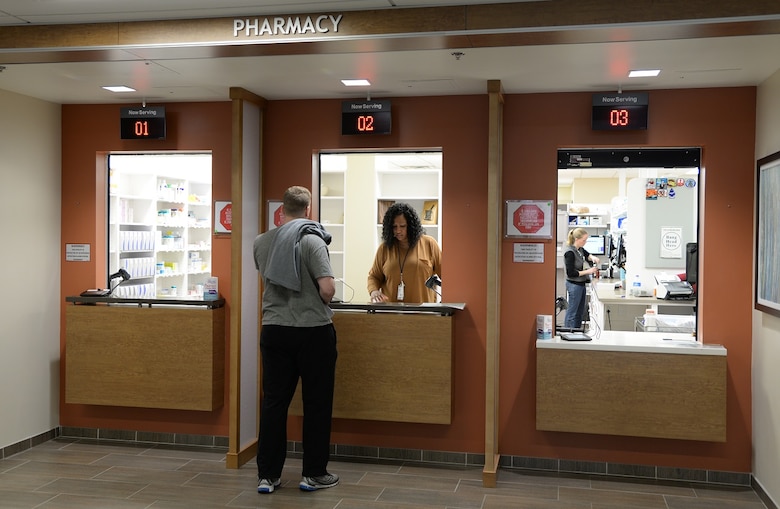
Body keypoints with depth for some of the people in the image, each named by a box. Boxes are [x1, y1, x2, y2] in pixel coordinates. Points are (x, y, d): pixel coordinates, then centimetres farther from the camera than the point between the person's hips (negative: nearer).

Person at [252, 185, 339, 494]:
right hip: (314, 330, -4)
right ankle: (313, 474, 16)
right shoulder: (312, 240, -12)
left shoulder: (261, 242, 5)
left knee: (273, 402, 10)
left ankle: (267, 476, 15)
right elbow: (328, 288, -19)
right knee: (316, 404, 8)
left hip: (274, 330, 4)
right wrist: (321, 305, 1)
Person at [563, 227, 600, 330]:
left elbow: (587, 255, 24)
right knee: (572, 313, -4)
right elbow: (570, 273, -21)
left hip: (581, 284, 10)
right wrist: (587, 271, -19)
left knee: (580, 312, 16)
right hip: (574, 285, -10)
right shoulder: (570, 252, -20)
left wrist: (592, 257, 0)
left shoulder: (580, 249, 4)